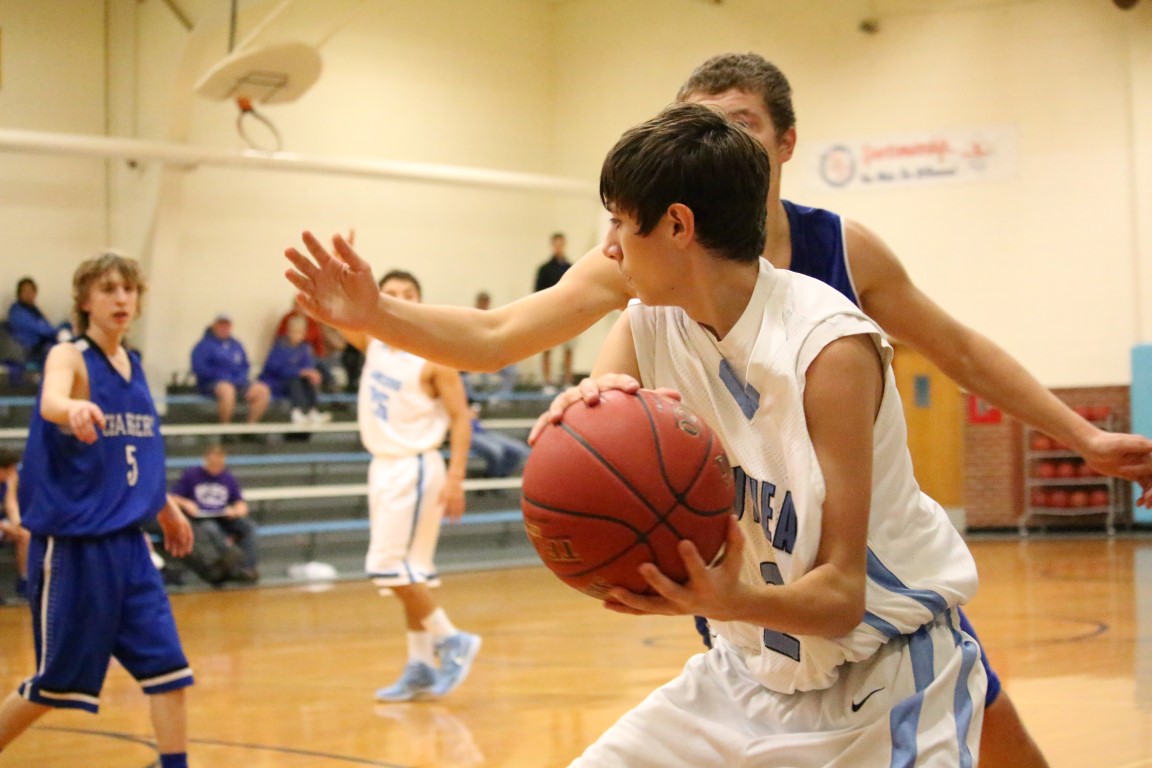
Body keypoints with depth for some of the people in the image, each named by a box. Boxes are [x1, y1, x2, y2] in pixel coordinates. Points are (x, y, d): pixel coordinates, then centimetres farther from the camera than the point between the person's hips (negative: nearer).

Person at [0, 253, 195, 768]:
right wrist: (75, 409, -58)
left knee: (168, 666, -2)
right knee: (60, 678, 3)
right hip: (71, 545, -6)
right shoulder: (69, 356, -11)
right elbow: (50, 403, -35)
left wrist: (166, 508, 32)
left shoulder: (134, 365, 9)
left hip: (126, 544, 6)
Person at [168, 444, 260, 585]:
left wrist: (235, 511, -10)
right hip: (198, 519, -3)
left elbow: (242, 505, 12)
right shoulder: (190, 475, 5)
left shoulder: (229, 478, 14)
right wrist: (185, 504, -16)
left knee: (248, 525, -25)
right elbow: (173, 499, 5)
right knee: (210, 529, -39)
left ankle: (248, 567, -38)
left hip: (224, 519, 4)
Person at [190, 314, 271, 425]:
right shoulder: (204, 345, 1)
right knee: (227, 390, -41)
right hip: (212, 383, -6)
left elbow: (245, 366, 25)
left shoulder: (236, 344, 19)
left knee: (263, 391, -18)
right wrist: (222, 375, -14)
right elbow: (198, 368, -9)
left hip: (238, 382, 6)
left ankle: (251, 425, -12)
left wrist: (240, 377, 2)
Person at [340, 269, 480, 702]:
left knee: (388, 566, -13)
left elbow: (461, 417, -11)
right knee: (407, 571, 9)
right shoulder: (373, 344, 7)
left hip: (415, 468, -7)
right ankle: (420, 669, 14)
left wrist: (455, 478, -19)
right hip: (383, 467, 7)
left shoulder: (433, 356, -10)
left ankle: (451, 641, 0)